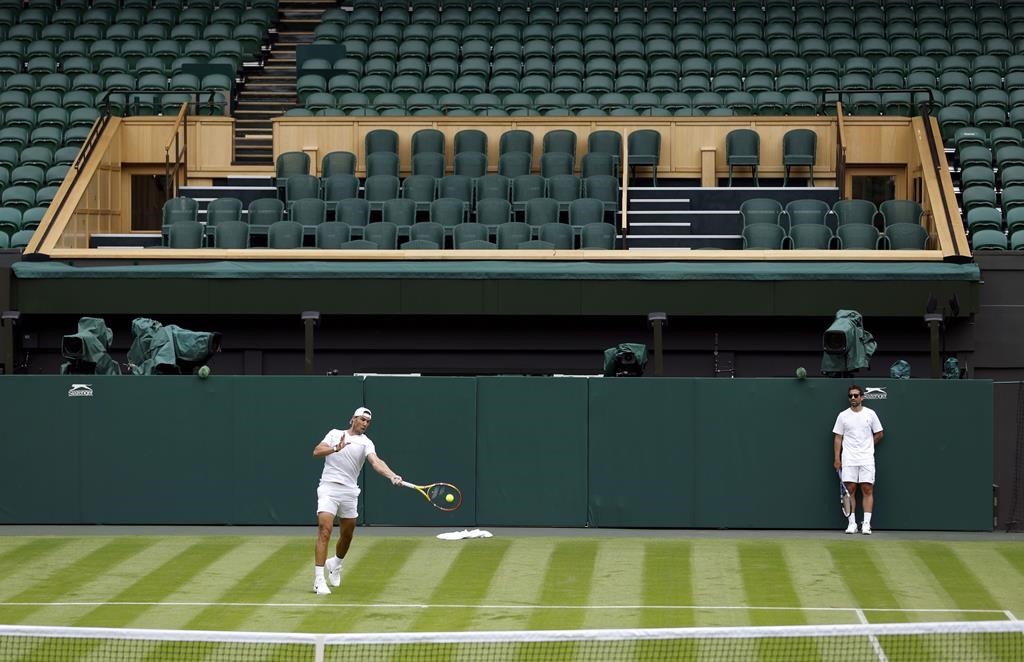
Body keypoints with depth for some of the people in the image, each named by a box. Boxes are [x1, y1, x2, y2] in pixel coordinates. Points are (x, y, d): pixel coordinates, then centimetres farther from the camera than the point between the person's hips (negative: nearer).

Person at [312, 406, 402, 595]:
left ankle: (335, 563, 46)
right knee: (325, 531, -16)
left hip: (349, 492, 3)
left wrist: (392, 476, -34)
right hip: (328, 488, -3)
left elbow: (376, 462, -15)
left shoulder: (366, 443, 3)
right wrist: (336, 448, -23)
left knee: (347, 535, 14)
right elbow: (317, 452, -5)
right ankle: (319, 580, -18)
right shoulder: (335, 434, 6)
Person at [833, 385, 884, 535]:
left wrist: (867, 446, 7)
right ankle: (852, 523, 2)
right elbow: (838, 438, 6)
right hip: (848, 460, 0)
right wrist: (837, 458, 0)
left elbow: (879, 434, 12)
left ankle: (866, 524, -3)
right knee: (850, 490, -1)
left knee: (867, 490, -4)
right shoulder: (843, 416, 6)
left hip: (866, 460, 0)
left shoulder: (870, 414, 4)